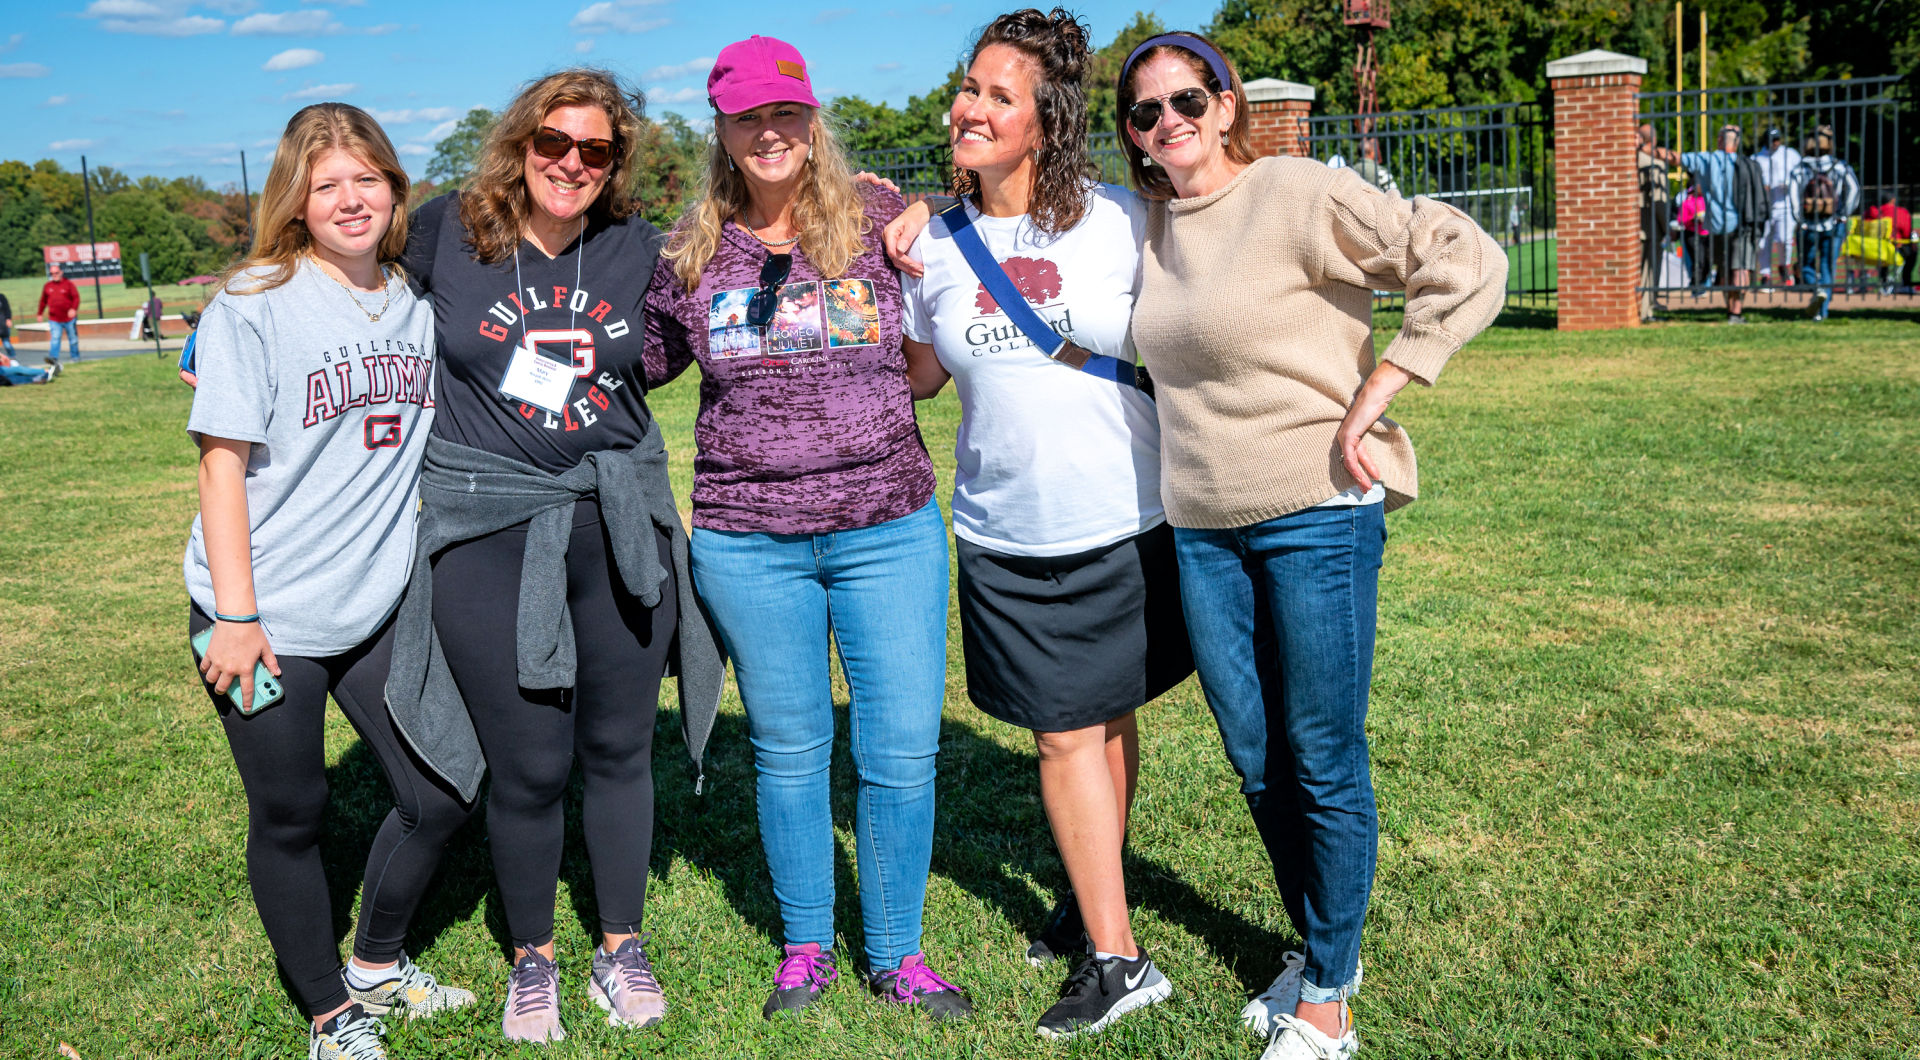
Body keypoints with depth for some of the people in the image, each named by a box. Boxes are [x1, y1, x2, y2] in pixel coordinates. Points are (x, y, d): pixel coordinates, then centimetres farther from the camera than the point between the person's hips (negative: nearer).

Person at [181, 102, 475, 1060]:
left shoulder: (418, 304, 4)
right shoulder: (252, 305, -9)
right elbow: (223, 463, -11)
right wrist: (234, 615, -14)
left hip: (382, 606, 5)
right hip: (267, 620, -4)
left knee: (440, 798, 9)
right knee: (291, 818, 9)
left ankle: (376, 964, 35)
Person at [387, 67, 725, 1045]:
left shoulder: (636, 248, 4)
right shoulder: (445, 232, 0)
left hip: (618, 524, 2)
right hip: (487, 531, -2)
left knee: (619, 747, 11)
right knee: (529, 766, 3)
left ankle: (621, 947, 31)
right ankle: (531, 959, 28)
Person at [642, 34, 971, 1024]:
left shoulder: (878, 218, 1)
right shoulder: (691, 251, 4)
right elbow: (637, 361, 20)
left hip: (888, 527, -1)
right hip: (747, 540, 1)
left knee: (902, 749, 3)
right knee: (786, 748, 12)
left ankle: (896, 953, 24)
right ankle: (805, 946, 32)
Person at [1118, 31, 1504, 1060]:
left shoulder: (1296, 195, -10)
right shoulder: (1150, 223, 9)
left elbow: (1468, 263, -16)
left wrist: (1369, 402, -17)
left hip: (1317, 517, -6)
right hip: (1202, 532, 6)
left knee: (1325, 766, 3)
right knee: (1256, 761, 14)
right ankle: (1314, 948, 35)